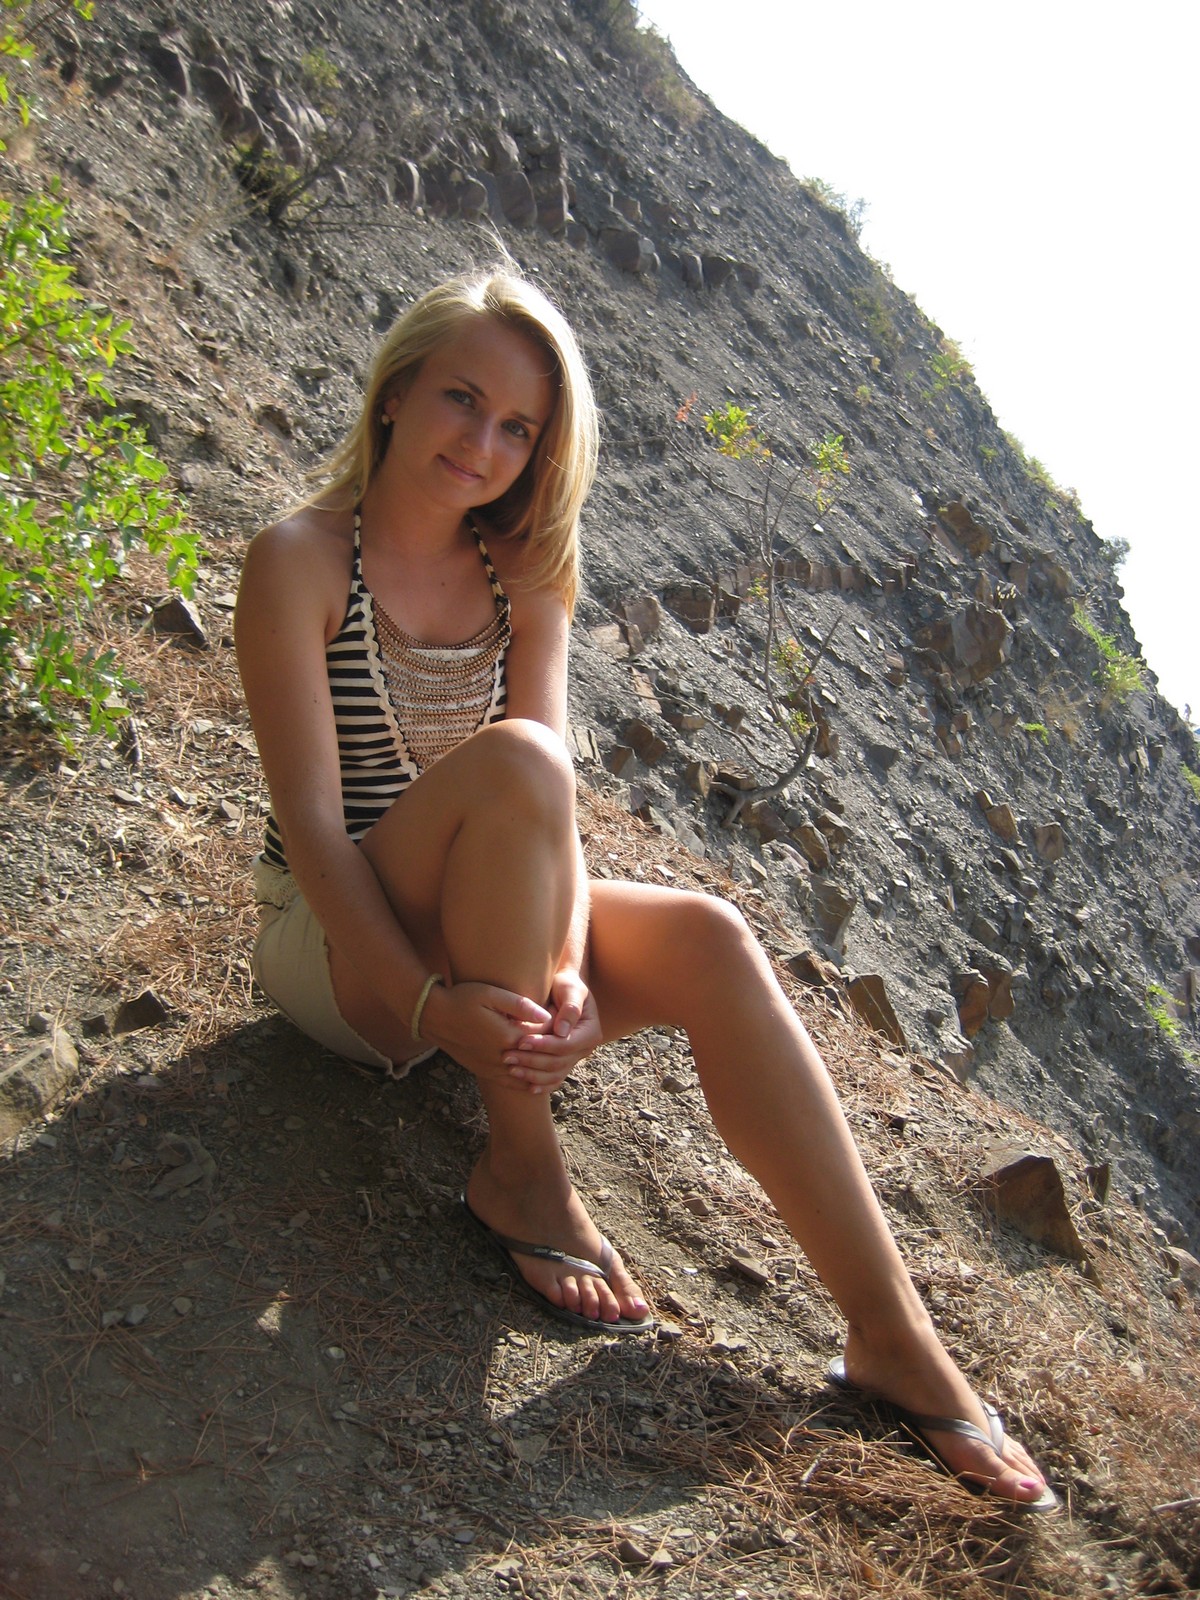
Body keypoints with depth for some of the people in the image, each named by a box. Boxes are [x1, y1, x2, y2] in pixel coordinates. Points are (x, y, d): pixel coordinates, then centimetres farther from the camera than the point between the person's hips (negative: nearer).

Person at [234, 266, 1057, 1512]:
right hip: (335, 944, -4)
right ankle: (521, 1168, -21)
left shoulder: (524, 581, 5)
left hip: (484, 930, 5)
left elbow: (549, 820, -6)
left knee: (706, 941, -24)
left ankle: (889, 1332, -21)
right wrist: (427, 1001, -30)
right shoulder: (299, 560, -10)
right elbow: (309, 819, -18)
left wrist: (563, 967, -25)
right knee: (513, 756, -33)